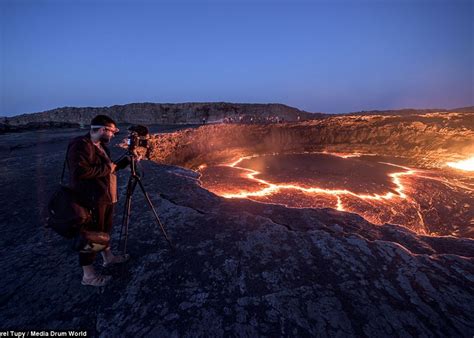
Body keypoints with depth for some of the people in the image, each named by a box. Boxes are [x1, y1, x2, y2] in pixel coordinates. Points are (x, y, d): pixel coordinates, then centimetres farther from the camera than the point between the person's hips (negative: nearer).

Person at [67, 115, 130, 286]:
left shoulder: (100, 146, 11)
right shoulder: (80, 146, -19)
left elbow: (109, 168, 19)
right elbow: (79, 172, -31)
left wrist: (127, 161, 10)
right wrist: (107, 168, -21)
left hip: (105, 197, 10)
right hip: (91, 200, -10)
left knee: (104, 230, 24)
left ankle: (108, 257, 43)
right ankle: (88, 276, 18)